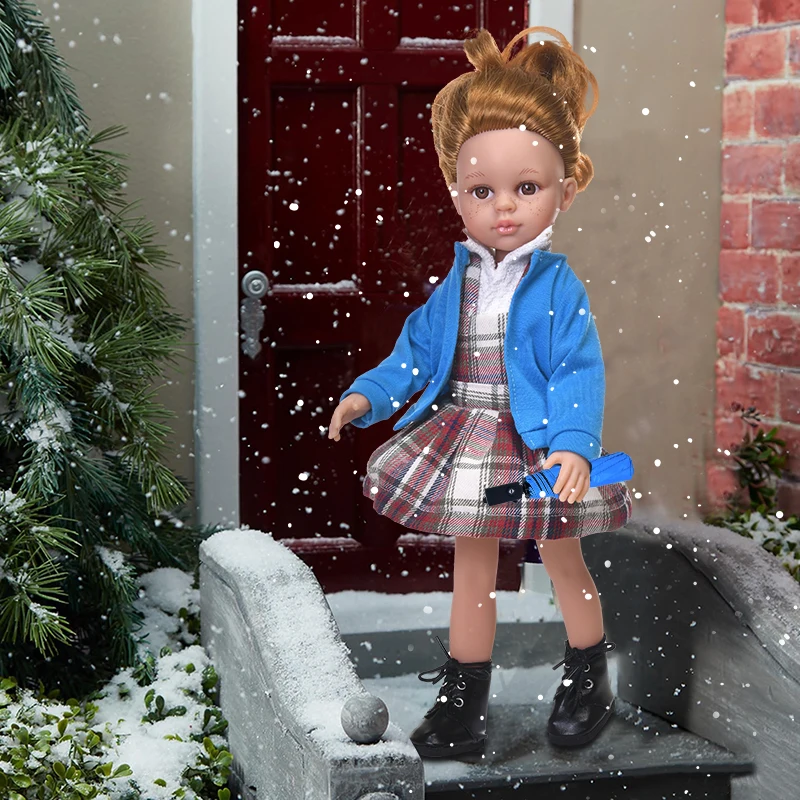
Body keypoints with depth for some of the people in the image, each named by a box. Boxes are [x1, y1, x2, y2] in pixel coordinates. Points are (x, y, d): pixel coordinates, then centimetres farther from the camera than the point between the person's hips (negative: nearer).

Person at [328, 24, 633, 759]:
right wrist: (367, 396, -2)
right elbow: (417, 352, 9)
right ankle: (464, 704, 27)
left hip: (539, 448, -4)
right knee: (472, 569, 14)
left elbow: (581, 373, -20)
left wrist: (574, 444, -32)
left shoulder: (558, 287, -14)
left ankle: (588, 683, 37)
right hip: (467, 448, 4)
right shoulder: (457, 284, 0)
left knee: (564, 562, 13)